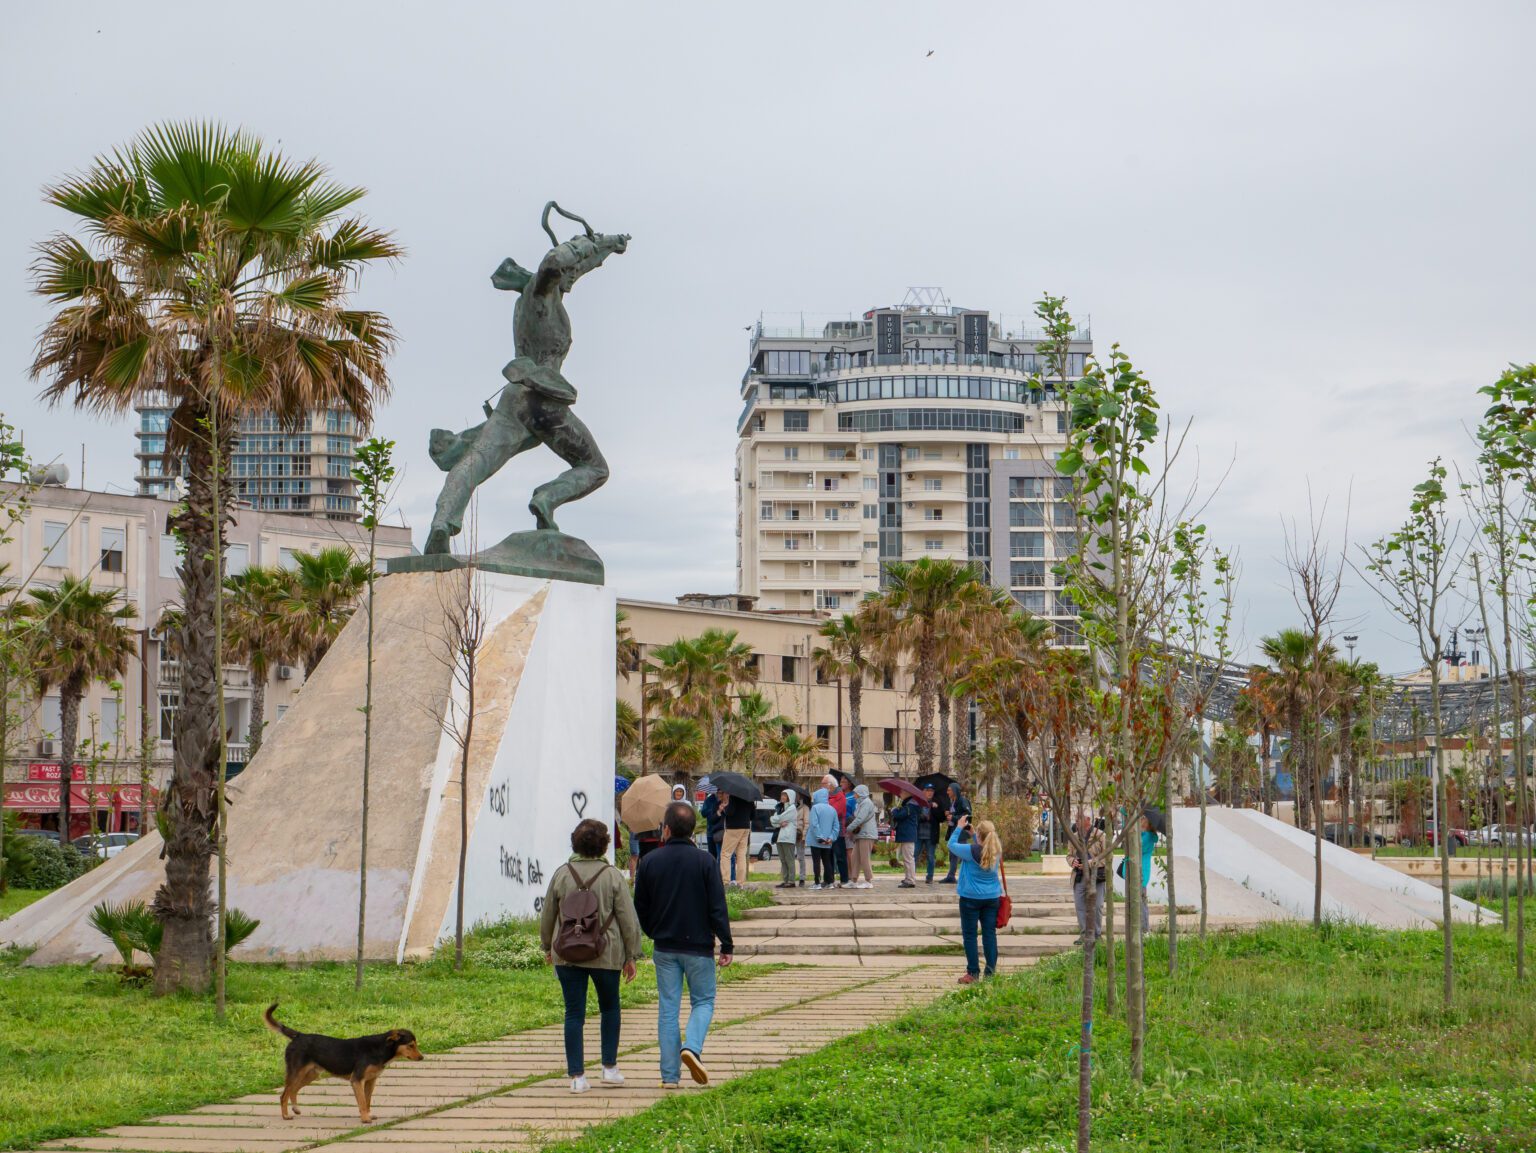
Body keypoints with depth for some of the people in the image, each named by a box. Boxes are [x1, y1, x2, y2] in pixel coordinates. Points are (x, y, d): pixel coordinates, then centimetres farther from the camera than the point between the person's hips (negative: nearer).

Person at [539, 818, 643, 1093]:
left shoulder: (562, 874, -1)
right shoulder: (613, 876, -6)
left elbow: (546, 916, 7)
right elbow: (628, 919, -5)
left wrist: (548, 947, 23)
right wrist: (631, 956, 4)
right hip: (606, 954, -1)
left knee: (574, 1013, 5)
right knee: (609, 1007, 19)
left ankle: (576, 1075, 3)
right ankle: (610, 1067, 20)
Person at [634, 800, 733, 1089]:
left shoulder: (650, 862, 0)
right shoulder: (704, 861, -8)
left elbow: (640, 908, 7)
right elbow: (718, 907, -9)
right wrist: (726, 945, -3)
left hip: (664, 948, 2)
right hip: (698, 946, -2)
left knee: (668, 1007, 7)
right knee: (703, 1001, 11)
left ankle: (670, 1075, 5)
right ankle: (692, 1047, -17)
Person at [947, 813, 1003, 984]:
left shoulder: (971, 851, -18)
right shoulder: (997, 851, -3)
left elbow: (952, 844, -2)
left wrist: (959, 828, 10)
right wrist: (971, 833, 20)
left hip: (971, 898, -5)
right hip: (992, 897, 5)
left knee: (969, 934, 2)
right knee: (990, 934, 7)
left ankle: (973, 973, 1)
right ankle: (990, 972, 7)